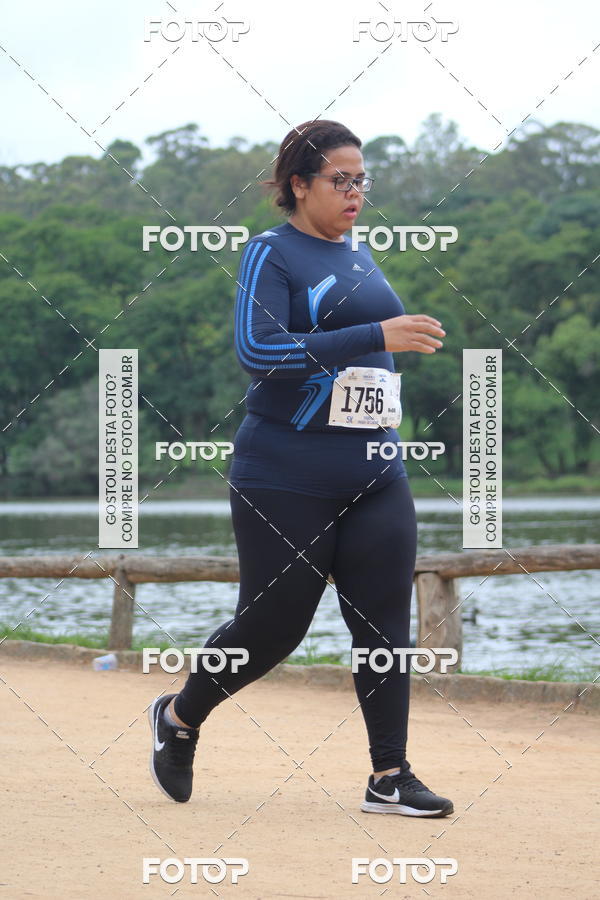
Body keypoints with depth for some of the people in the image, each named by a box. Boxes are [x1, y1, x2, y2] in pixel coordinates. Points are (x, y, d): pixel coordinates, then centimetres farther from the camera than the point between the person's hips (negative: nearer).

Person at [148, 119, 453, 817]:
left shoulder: (361, 258, 15)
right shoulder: (271, 253, -7)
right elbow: (257, 349, -23)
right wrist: (375, 337, -26)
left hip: (375, 475, 6)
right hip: (286, 482, -6)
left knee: (385, 622, -2)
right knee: (272, 626, 0)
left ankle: (390, 777, 1)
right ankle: (178, 718, 25)